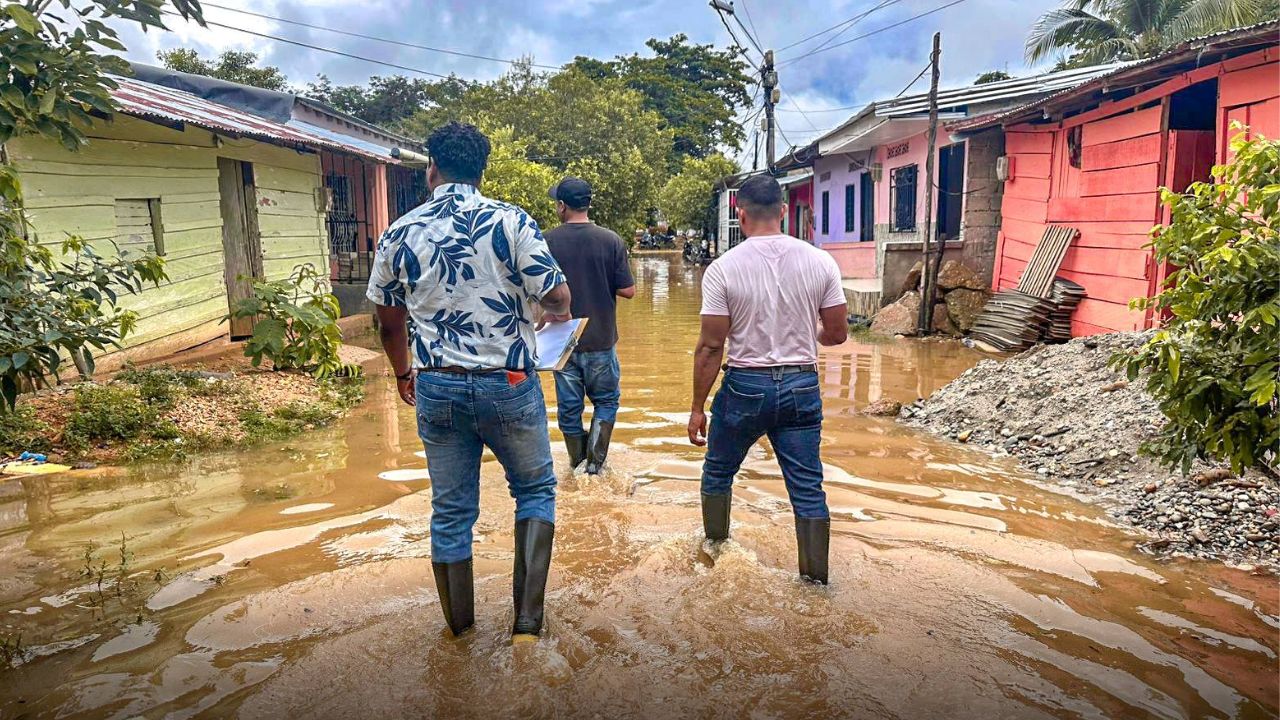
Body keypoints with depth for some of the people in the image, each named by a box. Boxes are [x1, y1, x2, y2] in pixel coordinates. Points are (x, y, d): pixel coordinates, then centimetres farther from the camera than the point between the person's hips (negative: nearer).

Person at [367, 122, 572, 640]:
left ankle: (459, 624, 29)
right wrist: (538, 295, 16)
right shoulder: (512, 222, -9)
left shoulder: (398, 234, 1)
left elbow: (389, 321, 10)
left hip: (437, 388, 3)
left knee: (450, 510, 15)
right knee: (535, 490, 18)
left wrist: (403, 372, 28)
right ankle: (527, 616, 10)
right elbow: (558, 300, -9)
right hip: (507, 384, -2)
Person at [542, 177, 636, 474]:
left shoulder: (547, 242, -8)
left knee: (569, 406, 12)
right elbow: (628, 291, -6)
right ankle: (595, 462, 6)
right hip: (600, 341, 0)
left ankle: (577, 467, 23)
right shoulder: (611, 240, -8)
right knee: (606, 400, 17)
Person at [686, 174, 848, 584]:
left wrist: (697, 408, -3)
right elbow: (837, 334, 2)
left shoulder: (723, 269, -12)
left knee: (718, 472, 21)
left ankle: (714, 546, 37)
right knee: (807, 485, 11)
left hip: (745, 385, -2)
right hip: (802, 386, 2)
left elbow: (711, 346, -11)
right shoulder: (820, 262, -4)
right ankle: (815, 574, 17)